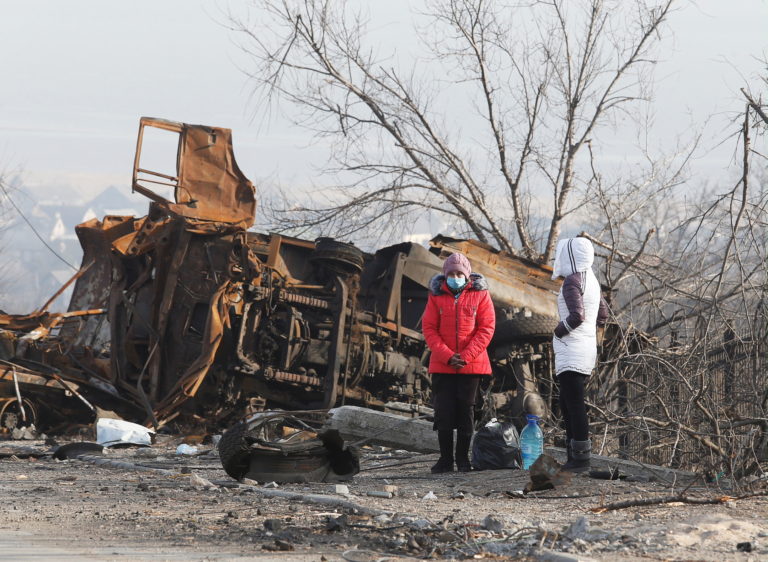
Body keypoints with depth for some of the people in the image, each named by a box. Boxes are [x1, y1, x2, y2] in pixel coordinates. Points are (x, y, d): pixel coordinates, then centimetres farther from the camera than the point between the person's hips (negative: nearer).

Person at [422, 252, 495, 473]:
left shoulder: (480, 294, -2)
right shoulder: (436, 295, 1)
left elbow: (486, 328, -4)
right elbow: (429, 328, -1)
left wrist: (465, 356, -13)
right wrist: (447, 356, -13)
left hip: (471, 363, -1)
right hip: (441, 364, 1)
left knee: (466, 410, 4)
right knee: (443, 411, 0)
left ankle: (463, 457, 12)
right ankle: (445, 459, 8)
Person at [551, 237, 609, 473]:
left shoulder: (572, 282, -14)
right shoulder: (591, 281, 15)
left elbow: (576, 316, -26)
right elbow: (603, 315, 25)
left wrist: (559, 330, -10)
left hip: (572, 351, -10)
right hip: (587, 347, 10)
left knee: (574, 405, -8)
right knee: (567, 405, 16)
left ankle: (581, 458, -9)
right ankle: (574, 457, 17)